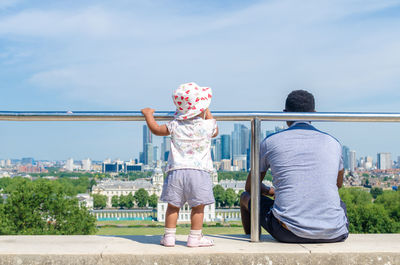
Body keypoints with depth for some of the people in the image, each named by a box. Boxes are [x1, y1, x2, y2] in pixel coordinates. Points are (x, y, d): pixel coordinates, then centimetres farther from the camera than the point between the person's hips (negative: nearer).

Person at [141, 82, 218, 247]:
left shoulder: (175, 126, 4)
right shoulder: (207, 125, 0)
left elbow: (156, 129, 19)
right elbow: (215, 132, 24)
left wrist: (148, 115, 36)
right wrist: (208, 114, 36)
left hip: (176, 170, 2)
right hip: (199, 171, -2)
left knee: (173, 205, 10)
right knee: (198, 206, 6)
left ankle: (169, 236, 16)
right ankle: (195, 237, 10)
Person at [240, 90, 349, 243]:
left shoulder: (270, 142, 4)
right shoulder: (333, 143, 11)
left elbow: (250, 187, 18)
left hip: (289, 233, -2)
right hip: (333, 234, 3)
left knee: (247, 197, 25)